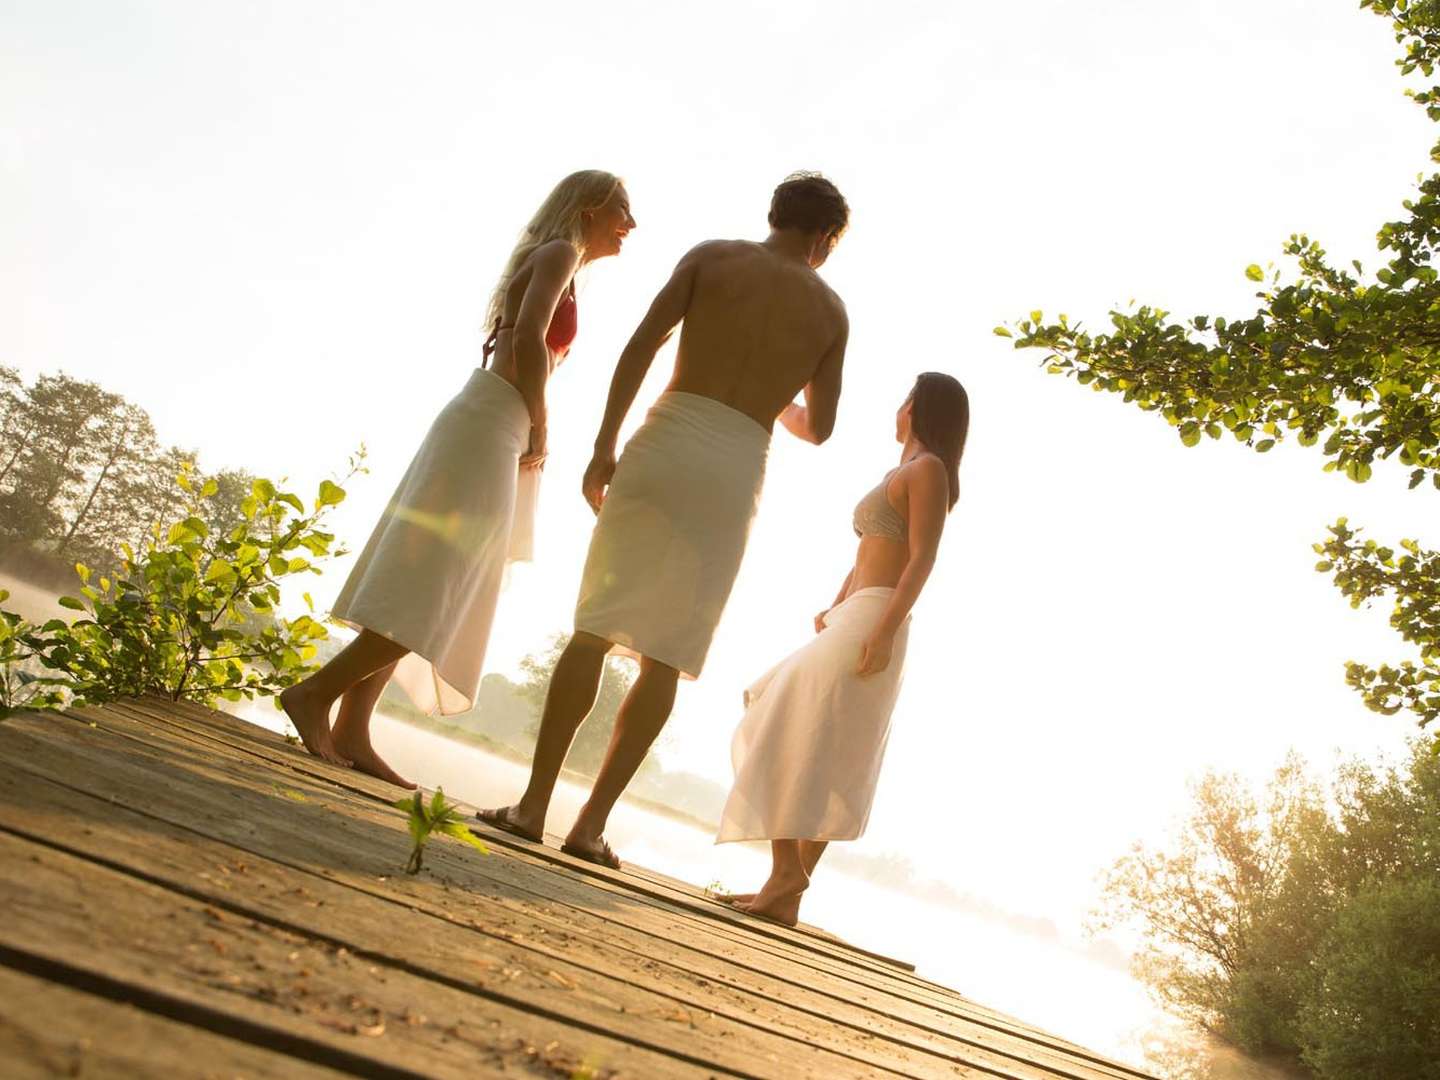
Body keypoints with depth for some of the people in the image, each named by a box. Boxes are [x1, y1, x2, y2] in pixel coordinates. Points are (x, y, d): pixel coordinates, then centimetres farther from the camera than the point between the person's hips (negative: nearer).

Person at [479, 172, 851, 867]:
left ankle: (534, 803, 0)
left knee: (595, 628, 1)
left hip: (666, 441, 0)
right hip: (736, 471, 1)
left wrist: (604, 445, 0)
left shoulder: (712, 255, 11)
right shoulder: (830, 310, 14)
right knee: (667, 657, 5)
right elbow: (817, 428, 18)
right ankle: (592, 822, 5)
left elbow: (640, 346, 0)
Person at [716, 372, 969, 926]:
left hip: (871, 620, -9)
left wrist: (884, 629, -23)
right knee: (819, 756, 6)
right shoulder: (903, 473, 25)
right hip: (850, 621, 9)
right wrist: (832, 610, 13)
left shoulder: (927, 468, -3)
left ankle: (787, 874, -18)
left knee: (795, 739, -15)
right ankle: (788, 886, 7)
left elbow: (922, 557, -14)